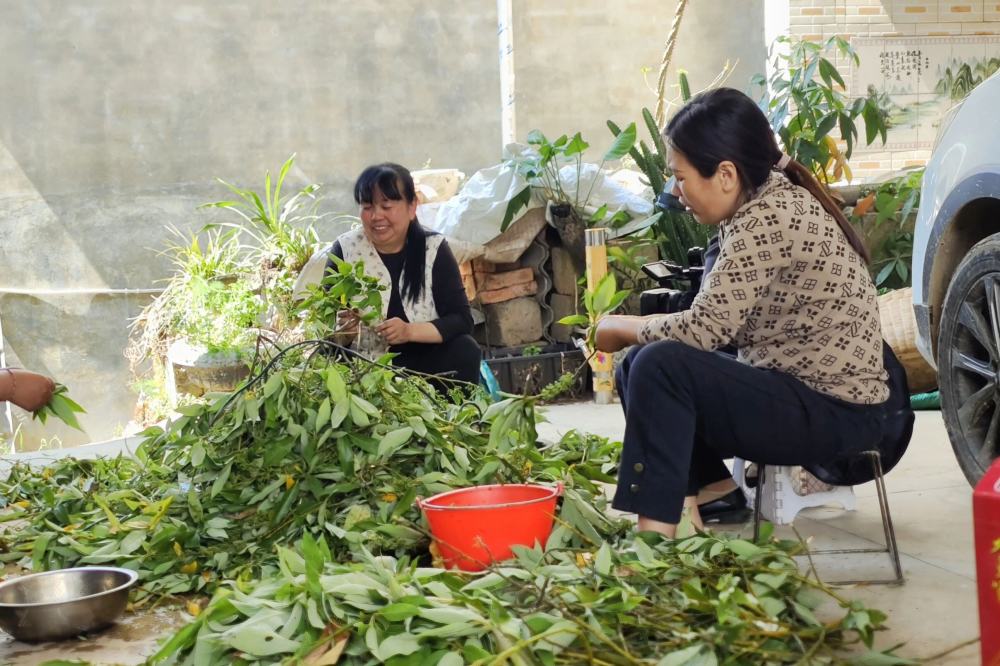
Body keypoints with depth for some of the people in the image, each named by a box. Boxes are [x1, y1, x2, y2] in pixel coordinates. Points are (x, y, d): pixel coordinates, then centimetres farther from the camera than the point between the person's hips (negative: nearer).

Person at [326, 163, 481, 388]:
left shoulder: (433, 249, -4)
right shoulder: (344, 250, -4)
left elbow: (462, 319, -10)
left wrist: (409, 331, -26)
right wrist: (341, 328, -28)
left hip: (423, 363, 0)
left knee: (465, 350, -26)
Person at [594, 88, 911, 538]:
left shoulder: (767, 219, -21)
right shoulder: (768, 205, 8)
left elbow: (702, 330, -22)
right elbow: (716, 320, 11)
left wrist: (621, 329, -7)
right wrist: (637, 329, 1)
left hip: (837, 414, -10)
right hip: (802, 389, 10)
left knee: (660, 366, -23)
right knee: (637, 364, 6)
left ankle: (656, 530, -19)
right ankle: (704, 485, 6)